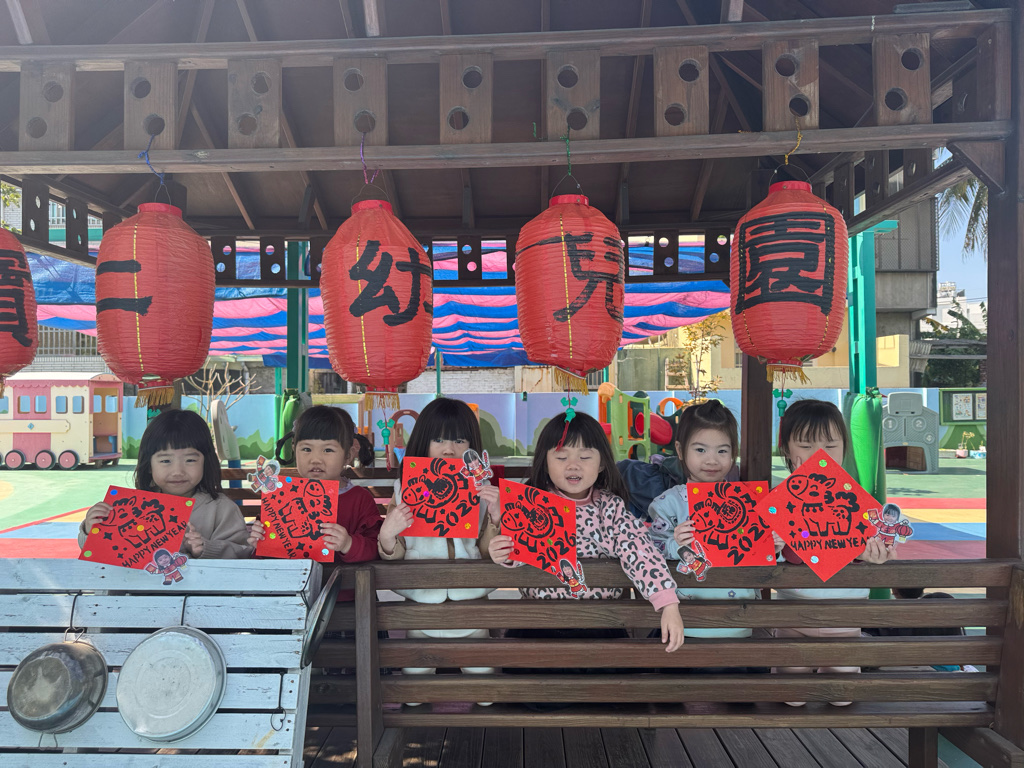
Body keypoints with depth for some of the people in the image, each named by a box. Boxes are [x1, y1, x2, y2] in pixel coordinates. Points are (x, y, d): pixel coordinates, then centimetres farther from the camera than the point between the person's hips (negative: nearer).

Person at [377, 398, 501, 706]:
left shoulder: (481, 490, 1)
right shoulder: (406, 489, -1)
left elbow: (488, 551, 1)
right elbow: (394, 554, 0)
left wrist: (495, 515, -15)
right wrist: (386, 534, -22)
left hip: (470, 598, 0)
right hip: (420, 601, 0)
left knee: (481, 670, 0)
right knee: (415, 671, 1)